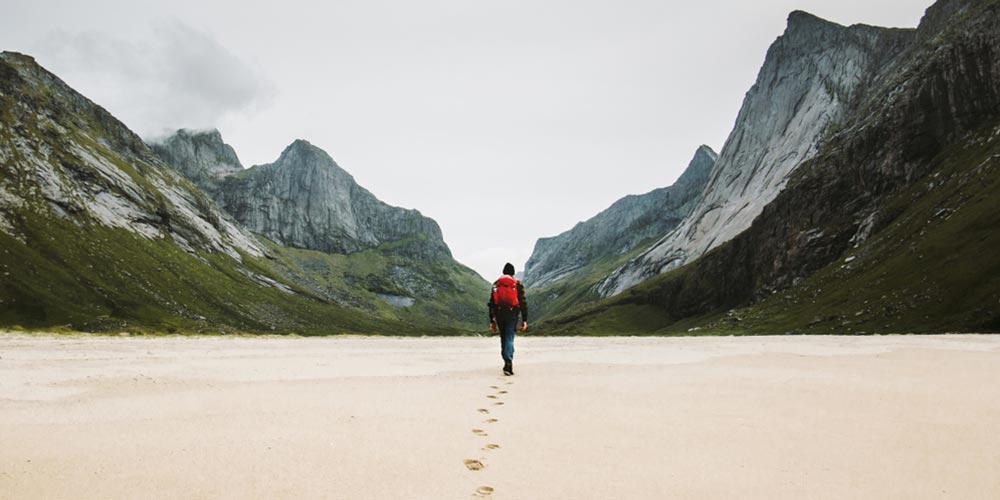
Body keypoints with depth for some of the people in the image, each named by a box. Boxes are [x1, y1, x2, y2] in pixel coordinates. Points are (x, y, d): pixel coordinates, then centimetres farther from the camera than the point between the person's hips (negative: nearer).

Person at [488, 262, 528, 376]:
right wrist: (524, 320, 0)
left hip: (499, 314, 2)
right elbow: (523, 303, -1)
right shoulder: (518, 284, 3)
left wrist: (491, 321, 10)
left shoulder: (496, 284, 9)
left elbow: (491, 303, 7)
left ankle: (507, 362, 22)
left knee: (503, 338, 16)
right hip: (512, 314, -2)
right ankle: (508, 362, -23)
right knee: (509, 338, -4)